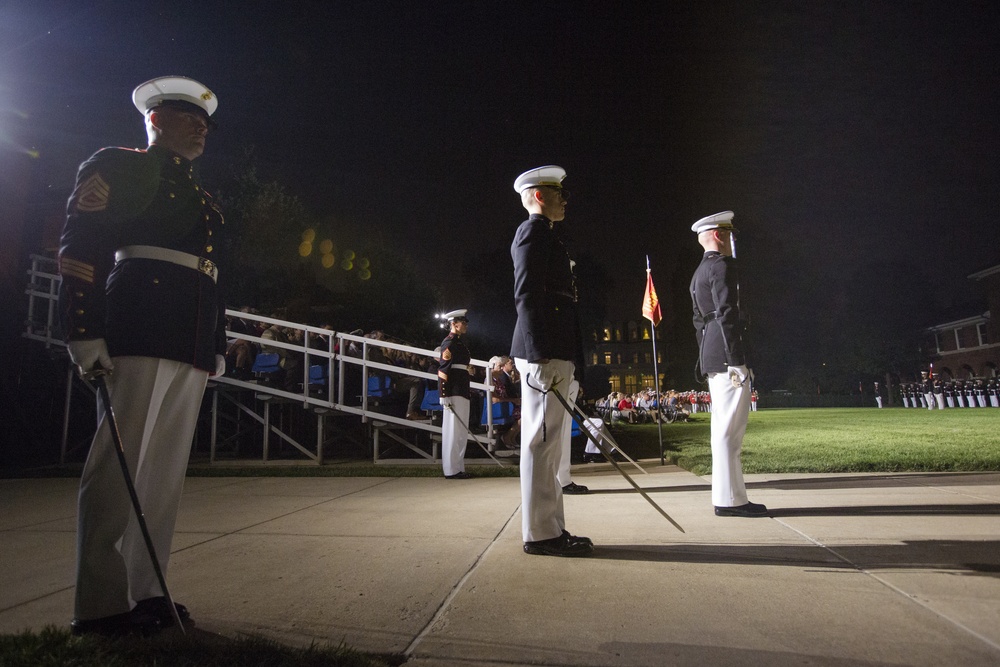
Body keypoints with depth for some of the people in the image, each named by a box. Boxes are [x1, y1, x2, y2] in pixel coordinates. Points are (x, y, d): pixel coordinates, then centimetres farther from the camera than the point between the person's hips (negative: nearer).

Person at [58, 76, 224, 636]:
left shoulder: (199, 195, 27)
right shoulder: (120, 166, 6)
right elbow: (80, 248, -5)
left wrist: (217, 348, 18)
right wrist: (86, 334, -14)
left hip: (193, 346, 8)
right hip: (143, 332, -8)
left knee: (167, 470, 8)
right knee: (121, 464, -5)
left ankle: (144, 591, 18)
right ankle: (102, 604, 5)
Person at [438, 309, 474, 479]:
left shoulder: (459, 342, 20)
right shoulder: (449, 342, -9)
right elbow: (443, 369, -16)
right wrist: (444, 395, -21)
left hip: (462, 392, 10)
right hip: (454, 393, -10)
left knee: (461, 431, 12)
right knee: (453, 431, -6)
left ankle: (458, 468, 19)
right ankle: (451, 470, 0)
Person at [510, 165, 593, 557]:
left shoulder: (546, 236, 26)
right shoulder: (533, 231, -4)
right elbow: (526, 296, -15)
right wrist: (540, 356, -21)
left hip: (555, 354, 10)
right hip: (545, 353, -10)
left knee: (548, 444, 11)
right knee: (541, 442, -6)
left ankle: (551, 530, 18)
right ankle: (540, 534, 2)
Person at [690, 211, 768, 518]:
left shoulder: (698, 273, 22)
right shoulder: (722, 266, -7)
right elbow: (727, 314, -16)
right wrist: (737, 360, -18)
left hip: (711, 358, 10)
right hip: (727, 354, -10)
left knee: (723, 429, 11)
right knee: (729, 429, -8)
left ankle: (726, 496, 15)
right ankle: (730, 499, -4)